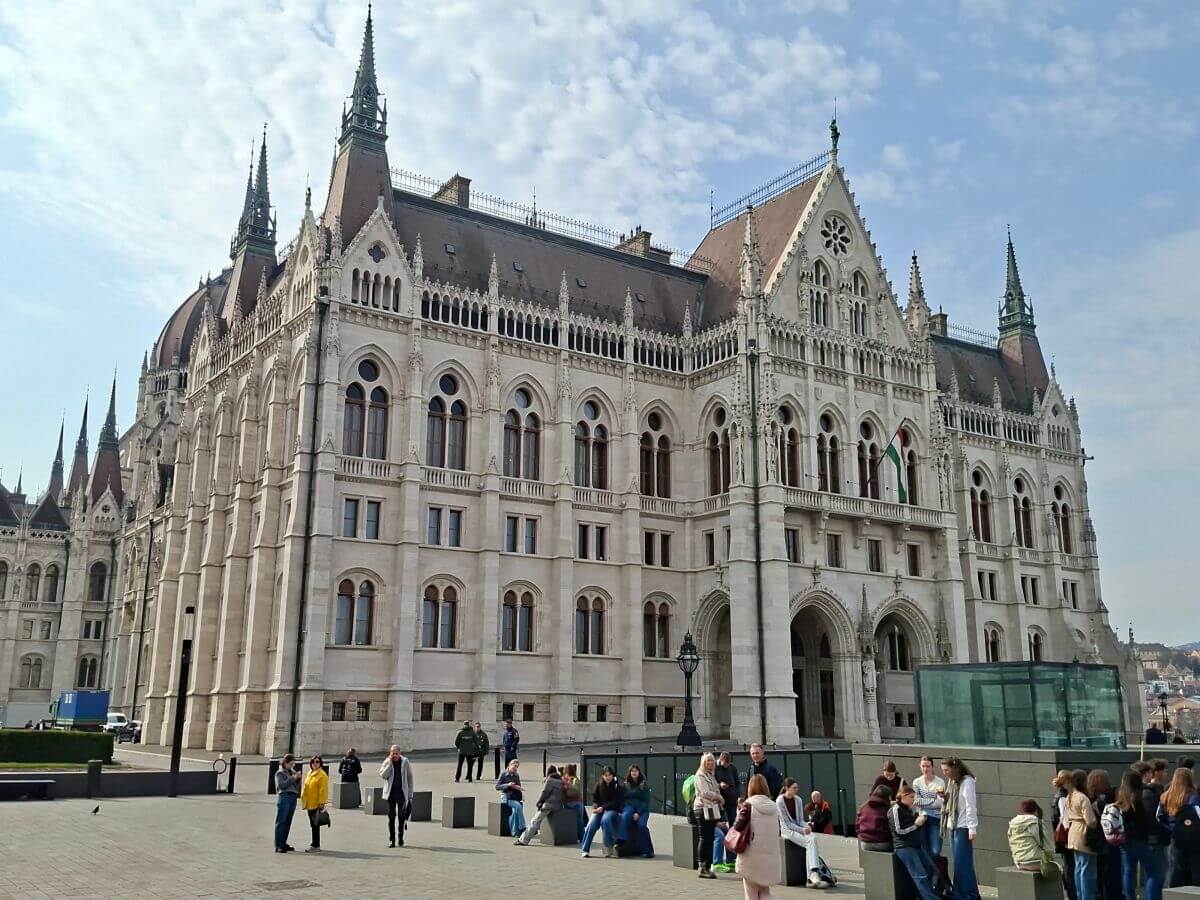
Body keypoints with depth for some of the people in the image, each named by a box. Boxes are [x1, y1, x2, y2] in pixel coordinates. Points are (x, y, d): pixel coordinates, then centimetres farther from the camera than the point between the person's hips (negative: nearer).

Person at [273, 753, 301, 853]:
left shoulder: (293, 772, 18)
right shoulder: (280, 773, 1)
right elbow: (282, 785, -11)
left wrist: (298, 779, 1)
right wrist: (293, 778, -13)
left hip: (293, 797, 6)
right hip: (284, 797, -6)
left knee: (288, 822, 9)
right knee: (281, 822, -7)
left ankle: (283, 843, 15)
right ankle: (278, 846, -8)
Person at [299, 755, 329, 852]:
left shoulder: (322, 775, -11)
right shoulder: (309, 773, 15)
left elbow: (323, 790, -15)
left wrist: (321, 802, -19)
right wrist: (304, 799, 17)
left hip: (316, 803, -8)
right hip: (309, 803, 8)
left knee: (315, 824, -6)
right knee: (313, 824, 13)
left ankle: (315, 845, -1)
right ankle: (315, 844, 20)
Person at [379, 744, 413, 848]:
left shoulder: (405, 762, 1)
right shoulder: (386, 762, 2)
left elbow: (410, 778, 5)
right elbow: (382, 775, -13)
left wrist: (410, 794, 3)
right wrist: (389, 762, -16)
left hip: (402, 793, -1)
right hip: (391, 793, 1)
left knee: (401, 816, -3)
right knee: (391, 816, 2)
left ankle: (400, 838, 13)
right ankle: (391, 839, 9)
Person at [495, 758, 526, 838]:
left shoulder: (516, 776, 16)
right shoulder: (503, 774, 2)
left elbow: (519, 787, 16)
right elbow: (497, 787, -2)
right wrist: (507, 785, -15)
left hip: (516, 797, 4)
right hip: (506, 796, -4)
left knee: (515, 809, -27)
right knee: (518, 805, -30)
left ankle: (514, 831, -24)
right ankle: (522, 828, -25)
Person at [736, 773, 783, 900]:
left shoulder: (748, 805, -11)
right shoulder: (773, 807, 4)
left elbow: (738, 826, -16)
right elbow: (778, 831, 11)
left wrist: (739, 812, 2)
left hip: (752, 855, -4)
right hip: (770, 856, 4)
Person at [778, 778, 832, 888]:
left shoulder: (797, 799, 8)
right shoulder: (780, 801, -10)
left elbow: (800, 819, 10)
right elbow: (786, 822, -12)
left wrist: (806, 826, -12)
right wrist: (802, 830, -20)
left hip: (799, 828, 5)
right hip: (787, 830, -5)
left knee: (813, 838, -27)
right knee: (810, 841, -28)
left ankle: (813, 876, -32)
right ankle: (814, 875, -31)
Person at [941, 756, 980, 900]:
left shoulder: (967, 781, -10)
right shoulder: (951, 782, 15)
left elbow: (971, 806, -14)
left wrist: (972, 829, -17)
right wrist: (942, 796, 5)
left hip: (963, 828, -8)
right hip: (953, 826, 8)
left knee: (962, 864, -7)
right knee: (959, 863, 9)